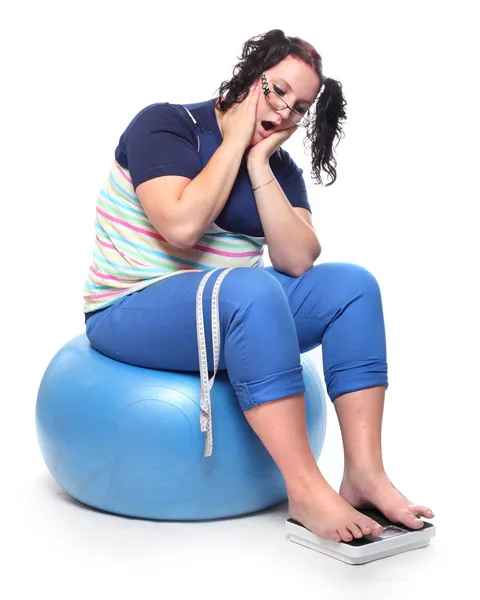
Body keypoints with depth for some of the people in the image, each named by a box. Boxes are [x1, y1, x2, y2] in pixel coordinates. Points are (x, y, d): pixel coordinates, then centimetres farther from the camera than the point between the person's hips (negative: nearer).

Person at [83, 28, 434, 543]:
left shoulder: (279, 167, 9)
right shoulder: (165, 125, -8)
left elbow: (299, 261, -8)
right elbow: (182, 226, -26)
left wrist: (259, 165, -12)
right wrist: (235, 142, -16)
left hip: (234, 308, 7)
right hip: (130, 312, -6)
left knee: (352, 284, -13)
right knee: (251, 289, -36)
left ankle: (364, 475, -22)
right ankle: (306, 492, -34)